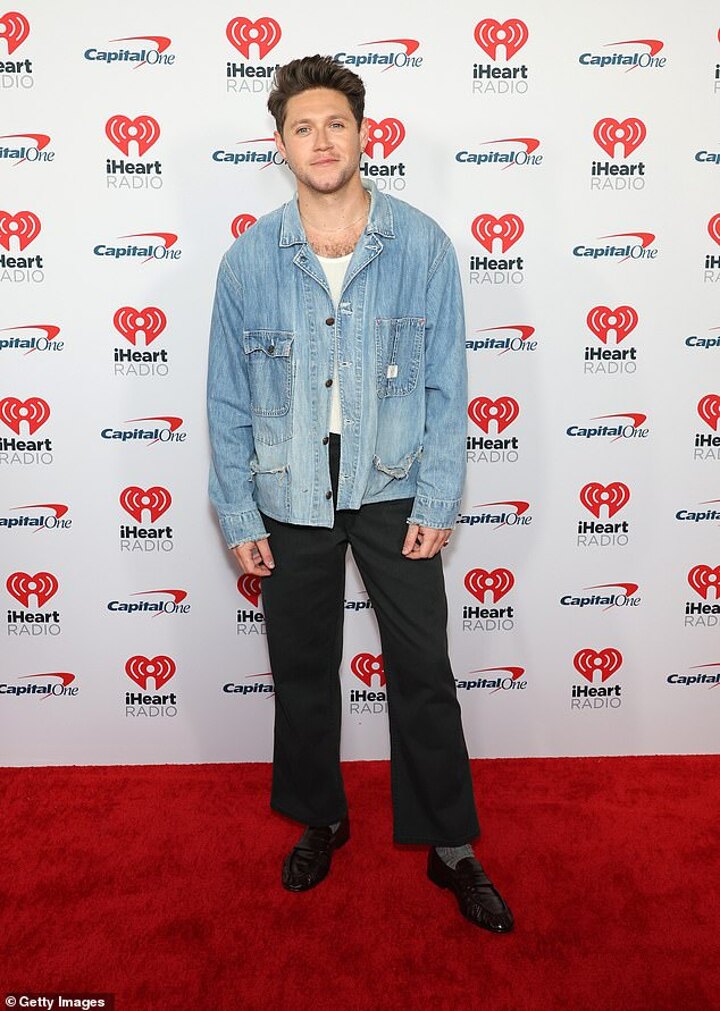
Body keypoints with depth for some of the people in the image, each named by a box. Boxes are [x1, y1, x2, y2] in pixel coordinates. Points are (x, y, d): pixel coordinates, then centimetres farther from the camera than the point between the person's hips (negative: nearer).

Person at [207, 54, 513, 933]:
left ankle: (450, 848, 25)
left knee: (424, 672, 5)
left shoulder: (422, 245, -4)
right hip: (290, 498, 2)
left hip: (393, 491, -1)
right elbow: (229, 399, 1)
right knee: (301, 672, 14)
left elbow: (446, 387, -3)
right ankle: (320, 820, 38)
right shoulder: (249, 259, -2)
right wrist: (238, 517, -2)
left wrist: (436, 503, -8)